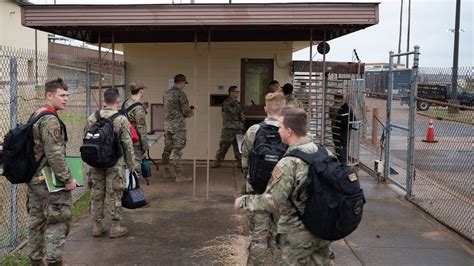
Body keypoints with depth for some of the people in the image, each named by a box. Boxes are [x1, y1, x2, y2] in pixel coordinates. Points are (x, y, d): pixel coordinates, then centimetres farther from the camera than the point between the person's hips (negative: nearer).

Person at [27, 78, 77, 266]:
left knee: (36, 223, 15)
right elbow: (55, 155, -24)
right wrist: (67, 179, -18)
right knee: (57, 224, -2)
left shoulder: (35, 117, 13)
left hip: (34, 181, 10)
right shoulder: (50, 120, -18)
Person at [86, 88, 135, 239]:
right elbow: (127, 145, -9)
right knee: (114, 194, 4)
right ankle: (115, 227, 11)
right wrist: (132, 164, 0)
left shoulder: (92, 118, 2)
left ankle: (97, 226, 20)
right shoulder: (121, 119, -11)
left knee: (97, 193, 12)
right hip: (115, 163, -4)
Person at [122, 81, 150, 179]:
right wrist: (145, 149, -12)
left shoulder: (126, 103, 7)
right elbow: (142, 130, -18)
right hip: (135, 144, -9)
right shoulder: (139, 108, -19)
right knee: (136, 170, -1)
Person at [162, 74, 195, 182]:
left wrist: (187, 110, 21)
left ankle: (167, 171, 24)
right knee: (177, 150, -5)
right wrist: (191, 112, 9)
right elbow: (186, 111, -14)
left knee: (167, 148, 14)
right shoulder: (181, 94, -13)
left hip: (167, 124, 8)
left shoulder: (166, 93, 10)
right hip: (178, 125, -7)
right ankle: (179, 175, -1)